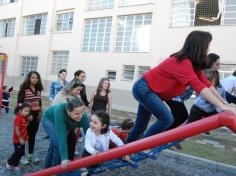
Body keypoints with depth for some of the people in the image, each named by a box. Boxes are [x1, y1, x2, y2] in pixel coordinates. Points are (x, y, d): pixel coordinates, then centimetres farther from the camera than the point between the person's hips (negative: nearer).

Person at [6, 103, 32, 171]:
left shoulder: (24, 118, 6)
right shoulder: (18, 118, -21)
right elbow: (16, 129, -22)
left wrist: (28, 120, 0)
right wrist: (20, 138, -20)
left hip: (22, 139, 9)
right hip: (18, 139, -9)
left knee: (21, 153, 14)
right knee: (18, 153, 2)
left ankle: (15, 164, 28)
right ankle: (9, 163, 23)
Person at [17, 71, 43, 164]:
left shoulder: (38, 89, 9)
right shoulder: (24, 88, -9)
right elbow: (19, 102, -11)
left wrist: (40, 112, 12)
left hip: (36, 115, 6)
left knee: (32, 135, 14)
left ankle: (31, 154, 26)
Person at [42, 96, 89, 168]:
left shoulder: (82, 116, -35)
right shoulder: (60, 111, -46)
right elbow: (61, 135, -47)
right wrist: (64, 158, -49)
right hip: (49, 119, -4)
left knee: (54, 145, 16)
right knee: (58, 143, -22)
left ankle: (47, 169, 39)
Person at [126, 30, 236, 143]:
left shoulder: (192, 63, 4)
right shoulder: (183, 62, -27)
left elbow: (206, 84, 0)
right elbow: (198, 86, -37)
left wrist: (224, 103, -5)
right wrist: (222, 106, -40)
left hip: (147, 90, 10)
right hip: (143, 88, -10)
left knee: (141, 125, 17)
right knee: (167, 119, -17)